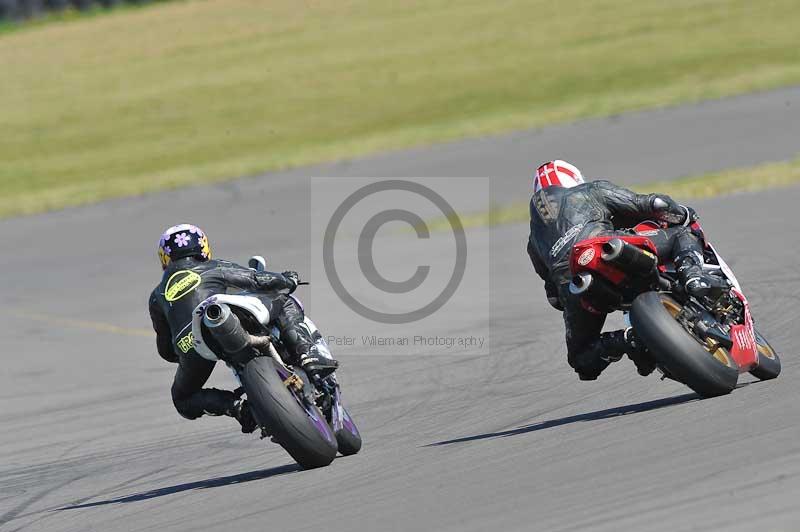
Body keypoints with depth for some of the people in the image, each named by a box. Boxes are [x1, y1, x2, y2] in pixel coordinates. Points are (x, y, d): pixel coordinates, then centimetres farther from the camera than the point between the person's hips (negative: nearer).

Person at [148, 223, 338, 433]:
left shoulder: (157, 296, 30)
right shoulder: (215, 268, 23)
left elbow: (165, 350, 33)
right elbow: (258, 281, 14)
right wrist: (288, 280, 34)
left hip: (188, 346, 2)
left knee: (184, 401, 28)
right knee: (285, 304, 20)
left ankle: (235, 406, 1)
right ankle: (308, 357, -4)